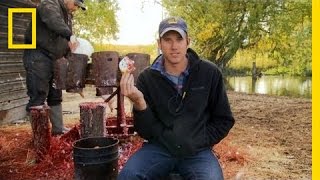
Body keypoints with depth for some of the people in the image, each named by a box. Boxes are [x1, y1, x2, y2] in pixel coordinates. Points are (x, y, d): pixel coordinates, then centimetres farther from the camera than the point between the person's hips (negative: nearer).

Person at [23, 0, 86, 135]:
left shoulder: (67, 15, 17)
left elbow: (66, 39, 16)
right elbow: (55, 23, -31)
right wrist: (70, 37, -43)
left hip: (53, 59, 9)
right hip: (38, 57, -9)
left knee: (55, 96, 12)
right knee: (38, 96, -8)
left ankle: (58, 128, 20)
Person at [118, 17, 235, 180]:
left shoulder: (210, 73, -4)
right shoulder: (147, 77, -3)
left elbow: (223, 120, 6)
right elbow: (146, 131, -5)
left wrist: (199, 142, -5)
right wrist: (139, 103, -23)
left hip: (197, 151, 0)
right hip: (159, 147, 1)